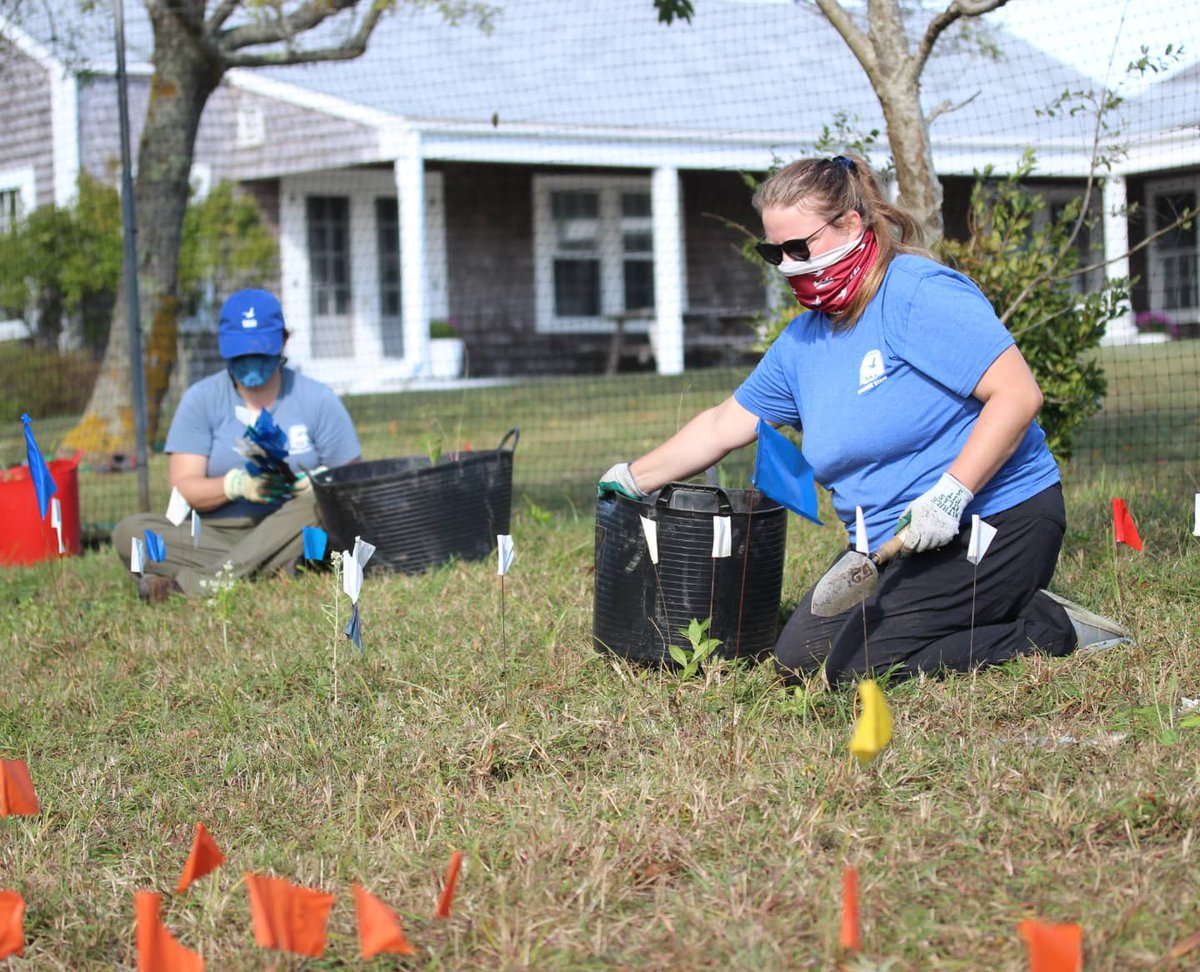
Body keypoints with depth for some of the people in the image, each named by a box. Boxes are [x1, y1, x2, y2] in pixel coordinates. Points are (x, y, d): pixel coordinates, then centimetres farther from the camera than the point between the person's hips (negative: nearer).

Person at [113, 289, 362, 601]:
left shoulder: (318, 400, 4)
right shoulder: (201, 399, 4)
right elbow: (182, 487, -4)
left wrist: (316, 485, -21)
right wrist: (236, 484, -24)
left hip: (292, 535, -1)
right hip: (215, 534, 1)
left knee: (318, 500, -33)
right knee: (130, 531, -22)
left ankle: (192, 583, -40)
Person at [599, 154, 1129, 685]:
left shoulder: (922, 294, -15)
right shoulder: (801, 342, 10)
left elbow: (1018, 394, -22)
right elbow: (722, 426, 21)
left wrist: (950, 494, -28)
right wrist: (633, 478, 19)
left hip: (995, 522, -9)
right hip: (896, 542, 9)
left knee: (845, 665, -20)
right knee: (798, 660, 4)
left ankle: (1041, 627, -6)